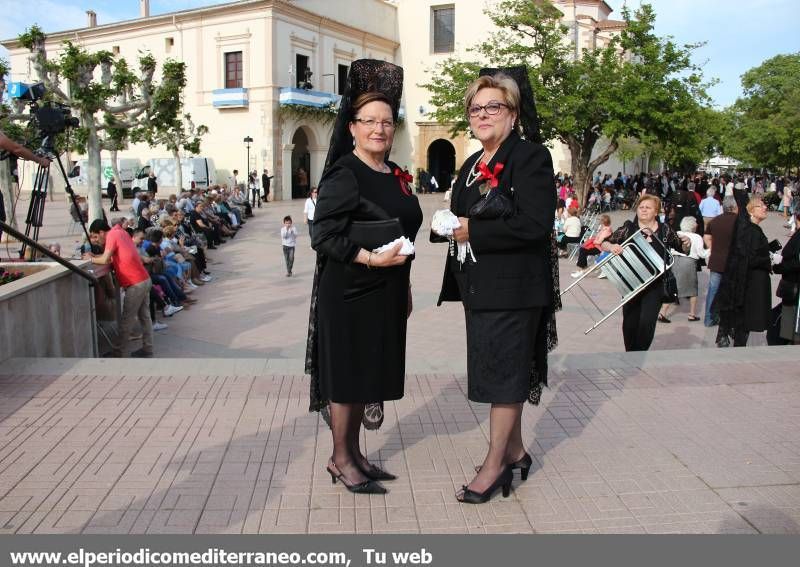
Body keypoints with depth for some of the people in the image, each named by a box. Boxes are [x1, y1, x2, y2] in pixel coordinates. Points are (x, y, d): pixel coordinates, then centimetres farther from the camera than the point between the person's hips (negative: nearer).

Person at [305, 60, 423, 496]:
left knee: (368, 375, 14)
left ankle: (354, 452, 27)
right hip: (349, 292, -7)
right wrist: (372, 259, -25)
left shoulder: (396, 176, 12)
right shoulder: (343, 175, -11)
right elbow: (324, 236, -16)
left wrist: (405, 289, 19)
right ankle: (340, 460, 16)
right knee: (347, 376, 1)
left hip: (385, 293, 7)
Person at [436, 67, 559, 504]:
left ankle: (494, 464, 11)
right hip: (480, 287, 9)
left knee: (504, 373, 0)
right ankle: (515, 452, 30)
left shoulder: (530, 156, -11)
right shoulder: (473, 164, 16)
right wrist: (452, 226, 3)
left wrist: (473, 231, -19)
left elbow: (534, 223, -21)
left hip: (514, 288, -8)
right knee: (505, 372, 16)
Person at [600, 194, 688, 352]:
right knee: (630, 323, 6)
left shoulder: (664, 230, 2)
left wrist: (686, 244, -10)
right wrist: (611, 247, -26)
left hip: (654, 286, 0)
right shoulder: (628, 228, -1)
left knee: (647, 323, -10)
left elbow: (681, 248, 13)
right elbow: (604, 244, -4)